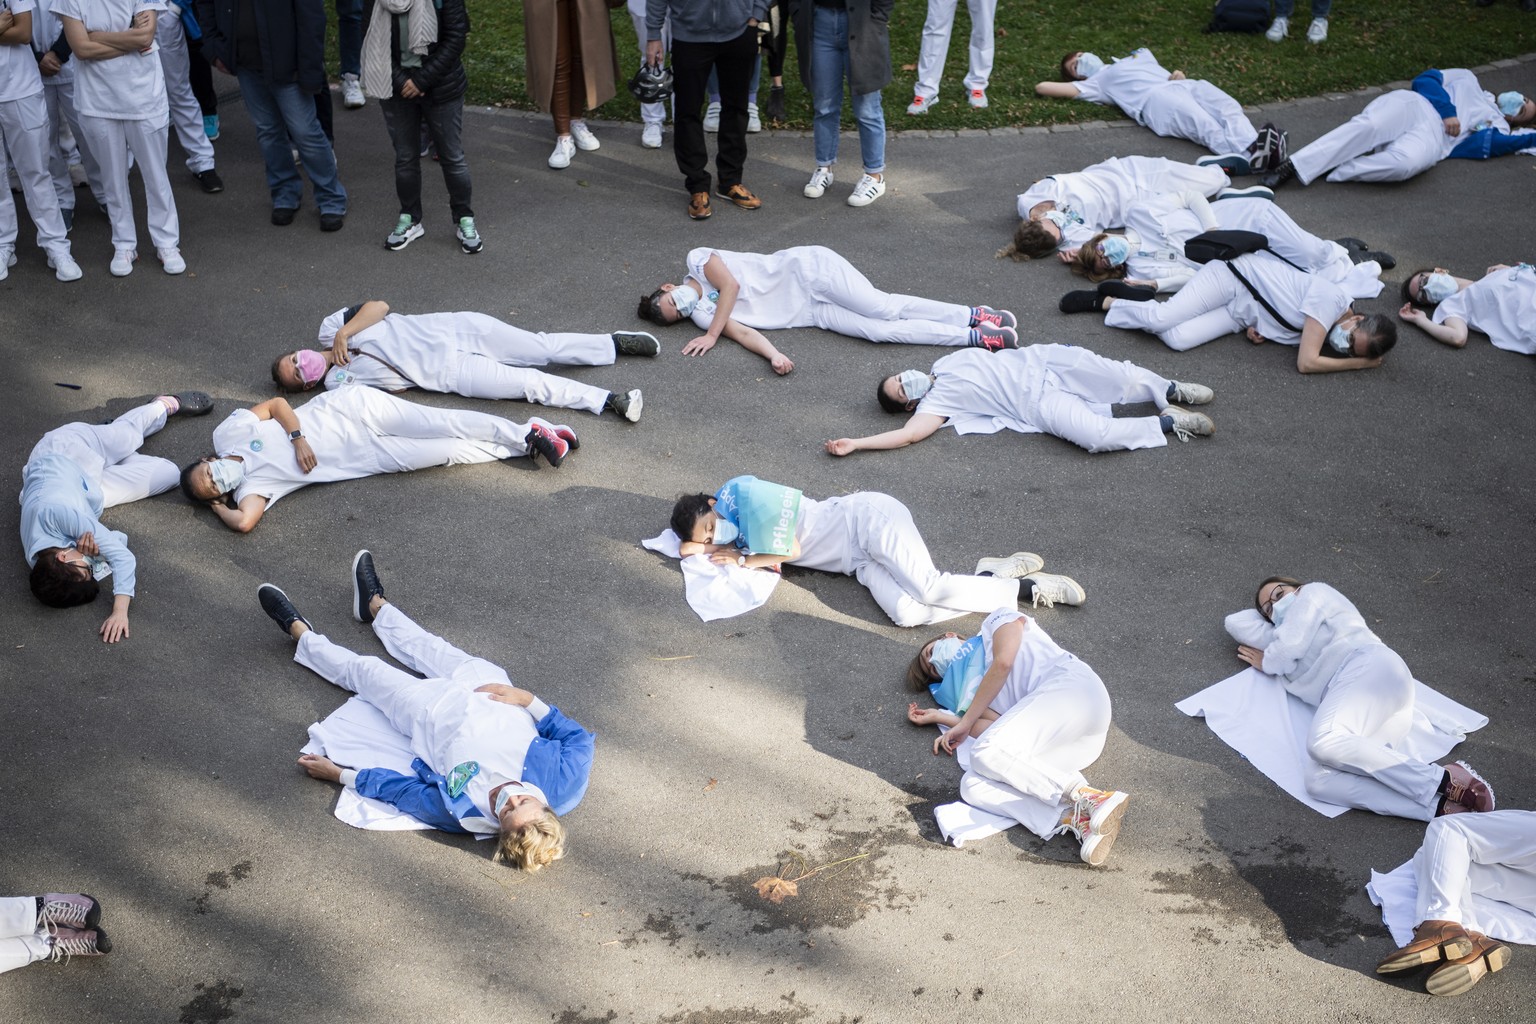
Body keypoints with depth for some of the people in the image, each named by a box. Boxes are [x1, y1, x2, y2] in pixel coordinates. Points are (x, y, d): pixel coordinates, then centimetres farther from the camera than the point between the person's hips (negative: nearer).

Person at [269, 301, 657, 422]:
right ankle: (607, 401, -18)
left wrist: (345, 333, -11)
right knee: (530, 383, -16)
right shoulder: (337, 382, -2)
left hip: (452, 327, 3)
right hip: (448, 371, -3)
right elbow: (398, 383, -9)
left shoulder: (329, 329, 7)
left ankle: (615, 343, 7)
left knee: (544, 347, -4)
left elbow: (379, 307, -2)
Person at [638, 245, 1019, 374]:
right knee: (878, 330, -12)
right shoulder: (700, 313, 6)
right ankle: (972, 337, -12)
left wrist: (712, 335, -14)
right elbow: (742, 332, -7)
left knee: (883, 309, -18)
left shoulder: (698, 261, -3)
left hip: (808, 269, -4)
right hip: (810, 311, 4)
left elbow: (731, 285, -17)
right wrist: (773, 355, -27)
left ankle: (974, 315, -10)